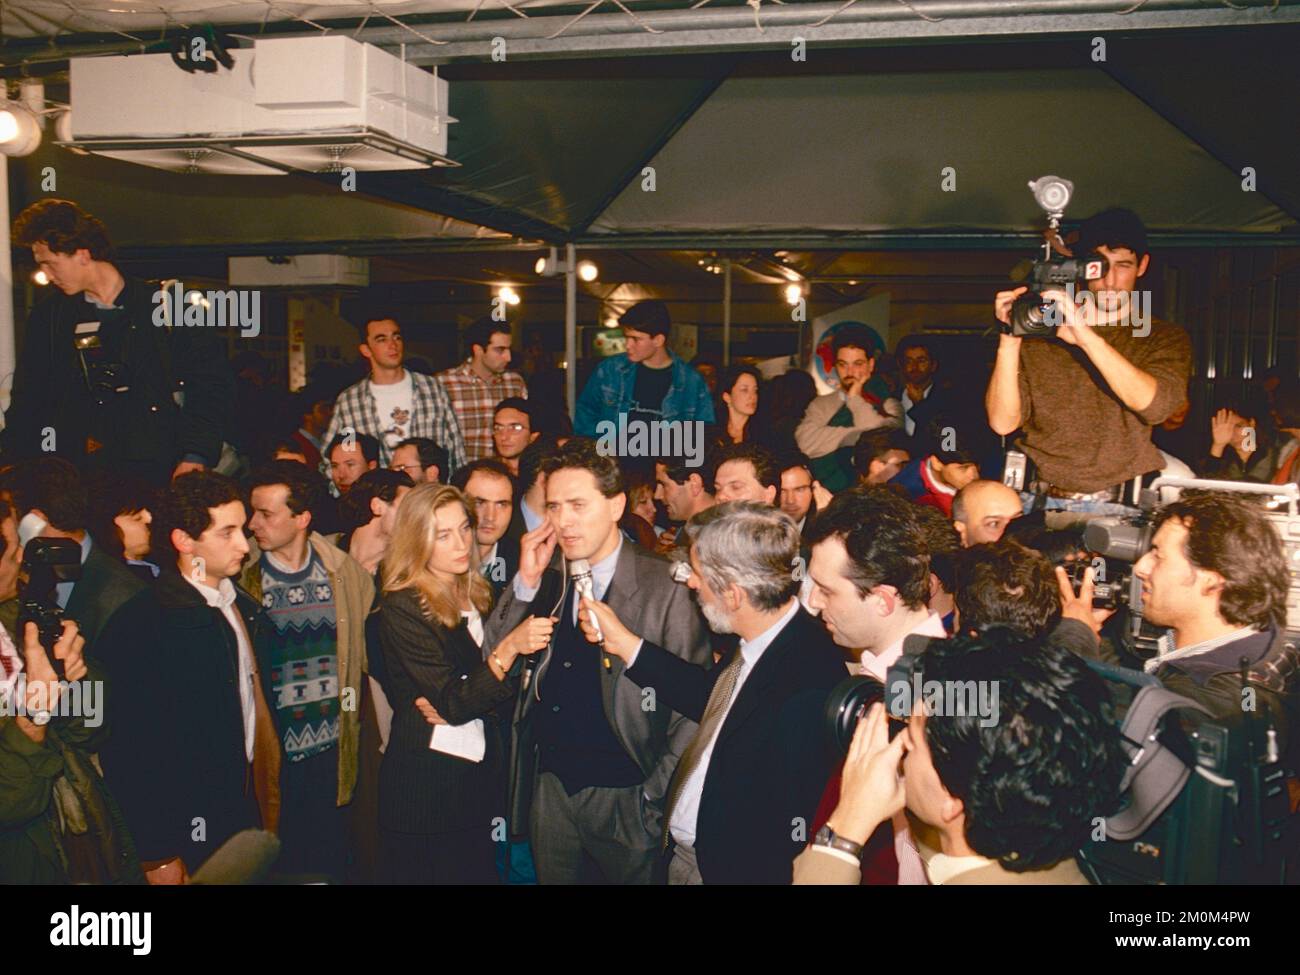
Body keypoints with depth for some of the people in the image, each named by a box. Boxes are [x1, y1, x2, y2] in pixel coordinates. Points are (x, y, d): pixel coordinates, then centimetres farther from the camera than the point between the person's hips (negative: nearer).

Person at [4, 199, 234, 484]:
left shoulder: (164, 305, 1)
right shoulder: (48, 318, 13)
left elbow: (212, 382, 0)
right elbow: (27, 403, 18)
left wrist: (196, 456, -9)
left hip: (157, 474, -2)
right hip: (76, 478, 3)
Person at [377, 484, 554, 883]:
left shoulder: (474, 596, 8)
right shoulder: (402, 608, -14)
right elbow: (454, 705, -20)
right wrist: (509, 646, -30)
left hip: (478, 772, 6)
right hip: (424, 784, -6)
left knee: (477, 871, 10)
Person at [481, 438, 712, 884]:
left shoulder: (667, 587, -11)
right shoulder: (545, 583, 5)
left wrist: (657, 795, -12)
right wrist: (527, 580, -9)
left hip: (623, 797, -5)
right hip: (549, 791, 5)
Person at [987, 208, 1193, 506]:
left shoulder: (1165, 339, 10)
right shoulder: (1042, 332, 11)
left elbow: (1154, 405, -13)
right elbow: (1003, 423, 1)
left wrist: (1085, 336, -21)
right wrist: (1010, 341, -11)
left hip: (1118, 506, 0)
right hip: (1040, 501, 0)